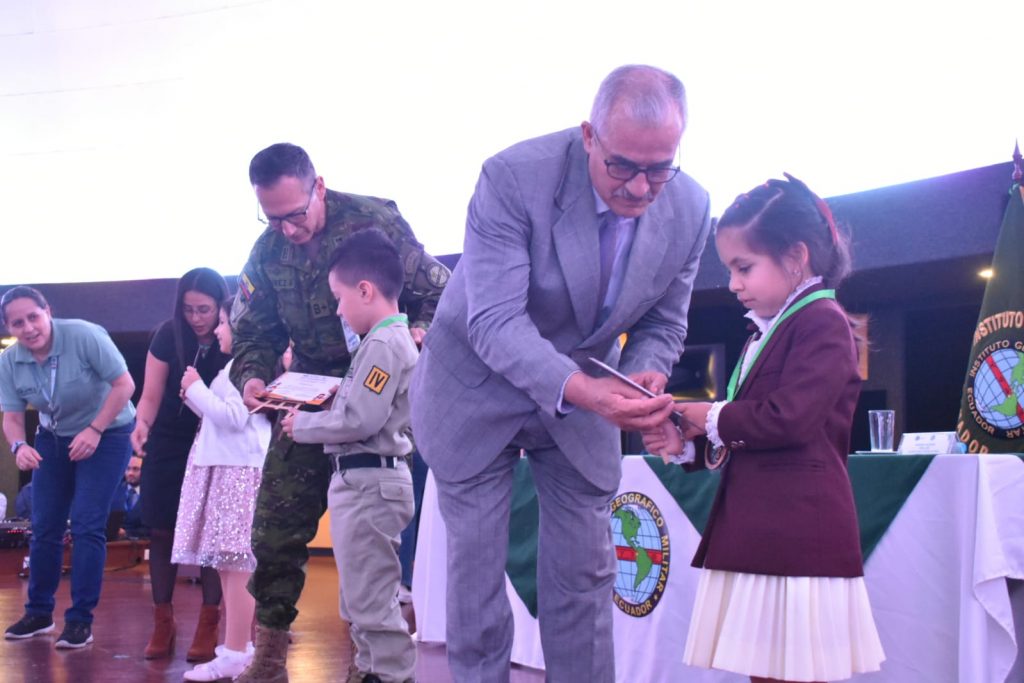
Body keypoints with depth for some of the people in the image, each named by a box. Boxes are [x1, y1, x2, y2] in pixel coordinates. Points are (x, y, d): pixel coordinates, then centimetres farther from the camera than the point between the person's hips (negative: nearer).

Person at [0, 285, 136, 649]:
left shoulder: (84, 335, -27)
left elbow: (124, 384, -23)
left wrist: (94, 430, -26)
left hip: (107, 433, -5)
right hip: (54, 438, 5)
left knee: (86, 525, -11)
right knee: (44, 527, 6)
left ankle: (81, 619, -2)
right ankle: (39, 611, 22)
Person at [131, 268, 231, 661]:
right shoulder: (168, 335, -12)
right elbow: (151, 394, -11)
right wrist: (142, 424, -31)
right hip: (168, 445, 2)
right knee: (161, 531, 3)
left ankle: (208, 625, 6)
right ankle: (162, 623, 13)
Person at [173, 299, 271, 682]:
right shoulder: (235, 366, 21)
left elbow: (234, 417, -21)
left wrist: (197, 389, -11)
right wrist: (194, 395, 9)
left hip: (239, 473, -11)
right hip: (223, 470, 11)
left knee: (237, 566, -10)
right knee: (227, 566, 12)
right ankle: (238, 646, 17)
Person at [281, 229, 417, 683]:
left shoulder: (383, 344, -17)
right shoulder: (391, 339, 15)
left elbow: (359, 420, -23)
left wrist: (302, 425, -11)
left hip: (367, 482, -11)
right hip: (364, 480, 11)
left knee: (371, 599, -6)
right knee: (360, 597, 19)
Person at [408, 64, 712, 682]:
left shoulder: (689, 207, -14)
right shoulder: (514, 177, -29)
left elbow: (662, 324, -3)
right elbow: (495, 320, -33)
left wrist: (643, 379, -26)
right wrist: (578, 389, -48)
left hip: (585, 390, 4)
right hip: (482, 388, -3)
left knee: (585, 573, 7)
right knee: (475, 568, 3)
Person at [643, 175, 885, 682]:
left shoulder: (821, 322, -9)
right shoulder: (766, 333, 20)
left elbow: (788, 419, -22)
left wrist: (710, 417, -8)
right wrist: (687, 440, 8)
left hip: (797, 537, -9)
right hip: (758, 537, 9)